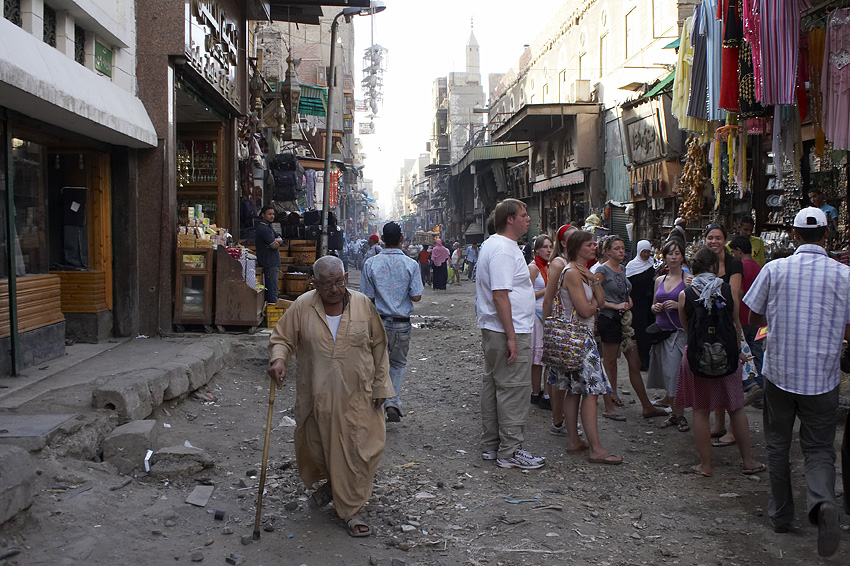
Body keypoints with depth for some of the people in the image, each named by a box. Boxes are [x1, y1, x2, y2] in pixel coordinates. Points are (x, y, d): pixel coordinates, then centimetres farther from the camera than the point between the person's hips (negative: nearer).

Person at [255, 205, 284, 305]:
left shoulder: (268, 227, 20)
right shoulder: (262, 228, -13)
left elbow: (280, 240, 13)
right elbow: (274, 245, -18)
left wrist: (275, 240, -8)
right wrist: (276, 242, 4)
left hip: (273, 262, 10)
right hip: (269, 263, -10)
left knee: (270, 288, 12)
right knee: (272, 289, -11)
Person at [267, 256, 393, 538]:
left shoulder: (363, 305, -1)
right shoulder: (302, 307, -4)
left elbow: (378, 347, 6)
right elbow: (281, 338, 3)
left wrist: (380, 385, 4)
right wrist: (278, 358, -20)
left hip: (356, 395, 0)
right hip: (316, 395, 1)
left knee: (358, 451, -3)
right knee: (315, 446, 13)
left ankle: (350, 510, 13)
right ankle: (331, 483, 45)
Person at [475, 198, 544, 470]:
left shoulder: (491, 244, 15)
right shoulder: (504, 249, -18)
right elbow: (500, 295, -24)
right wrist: (511, 337, -24)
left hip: (491, 330, 11)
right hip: (508, 332, -11)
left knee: (492, 386, 15)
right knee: (513, 390, -4)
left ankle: (490, 445, 24)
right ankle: (510, 451, 3)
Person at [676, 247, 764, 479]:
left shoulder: (685, 295, -6)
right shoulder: (729, 290, -3)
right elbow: (737, 324, 8)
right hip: (727, 355, 1)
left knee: (701, 411, 8)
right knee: (736, 408, 14)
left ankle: (705, 465, 14)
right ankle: (748, 461, 23)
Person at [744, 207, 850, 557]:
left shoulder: (775, 269, -6)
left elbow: (754, 319, 2)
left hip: (779, 372, 0)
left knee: (778, 445, 15)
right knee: (819, 449, 9)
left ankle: (781, 514, 25)